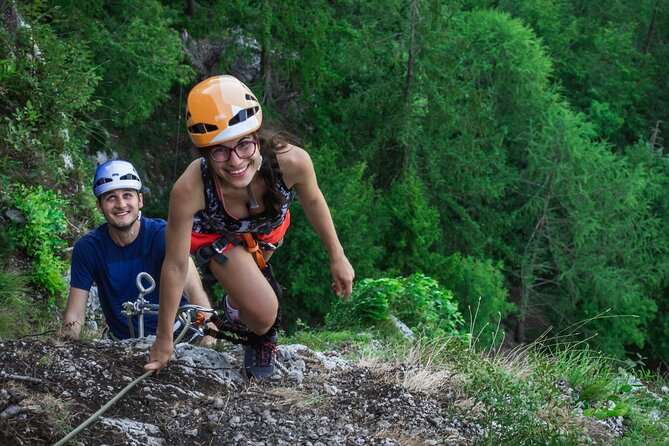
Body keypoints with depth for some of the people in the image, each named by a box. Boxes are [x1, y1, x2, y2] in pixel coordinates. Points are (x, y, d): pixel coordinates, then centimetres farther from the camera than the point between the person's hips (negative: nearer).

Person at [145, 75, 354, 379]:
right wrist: (163, 340, -18)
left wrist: (337, 257, -1)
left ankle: (235, 306, 61)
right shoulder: (189, 190, -44)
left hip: (268, 227, 3)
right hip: (217, 233, -2)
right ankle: (260, 339, 17)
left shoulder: (291, 161, -41)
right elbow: (176, 266, -29)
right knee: (264, 313, -18)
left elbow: (312, 200, -15)